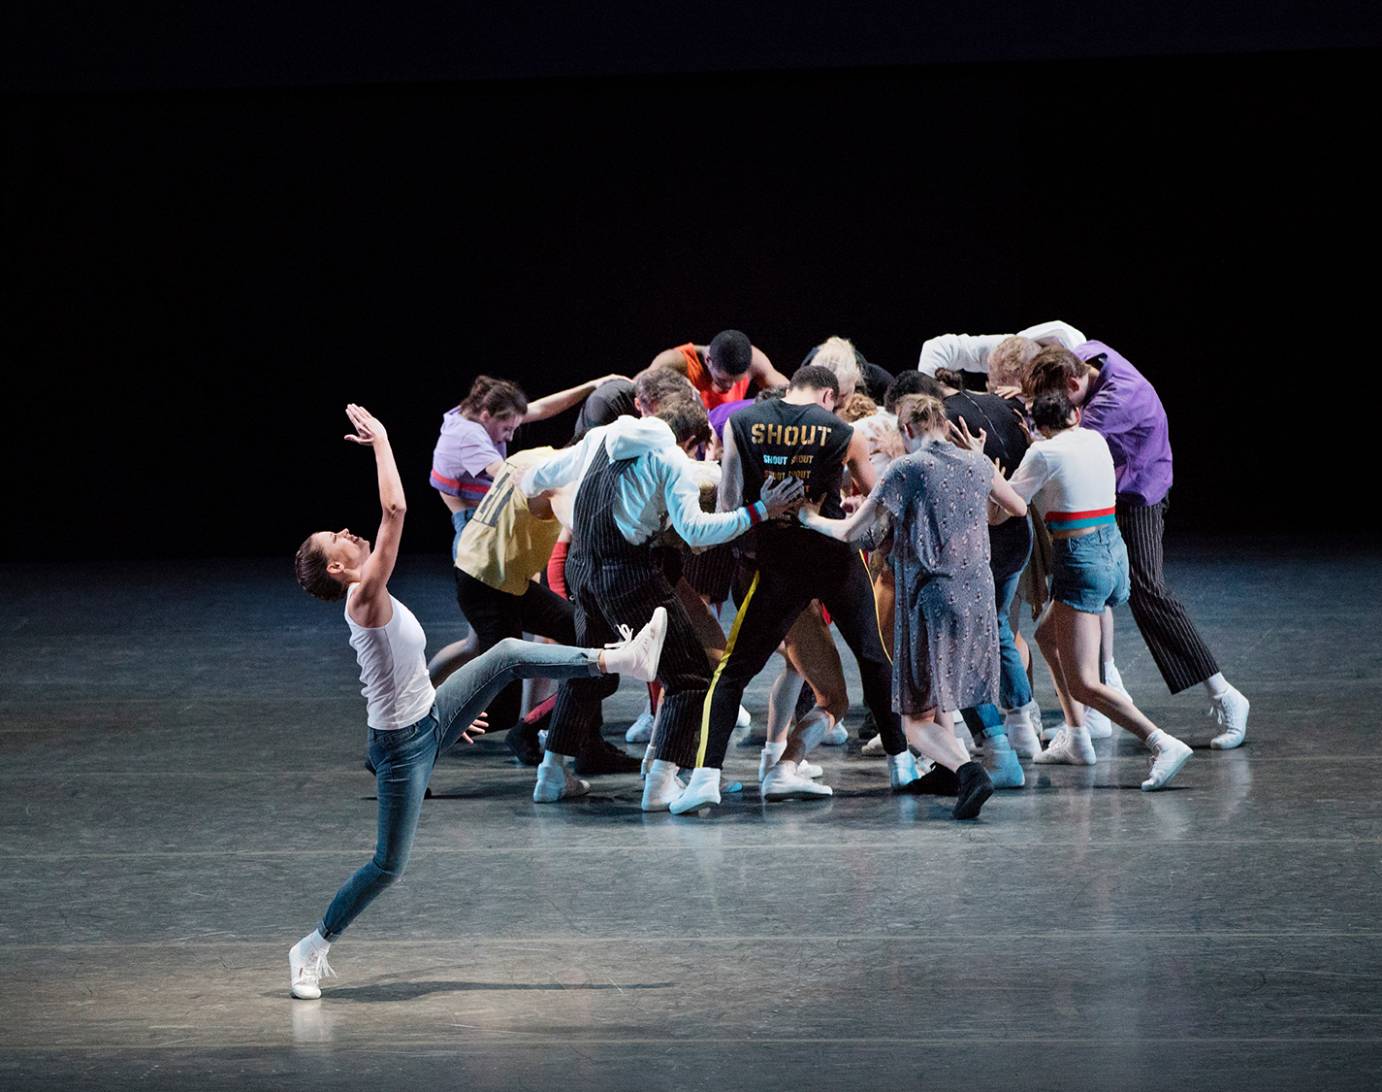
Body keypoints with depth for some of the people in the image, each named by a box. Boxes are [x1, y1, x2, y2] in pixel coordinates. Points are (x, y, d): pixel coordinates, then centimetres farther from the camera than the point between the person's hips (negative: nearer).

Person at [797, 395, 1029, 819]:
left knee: (916, 721, -5)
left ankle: (967, 770, -27)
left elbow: (849, 531, -1)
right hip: (978, 600, 5)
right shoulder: (978, 465, 8)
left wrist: (809, 517, 18)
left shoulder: (906, 470, -5)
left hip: (930, 600, -5)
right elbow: (1019, 509, 27)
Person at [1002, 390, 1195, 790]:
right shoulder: (1096, 441, 10)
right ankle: (1075, 738, 28)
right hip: (1113, 551, 8)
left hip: (1080, 561, -8)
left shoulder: (1043, 453, -10)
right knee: (1047, 635, 30)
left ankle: (1163, 744, -26)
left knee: (1082, 685, -11)